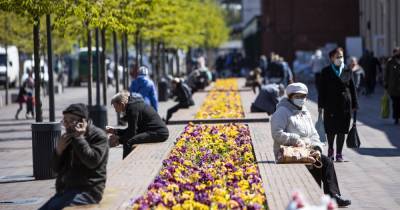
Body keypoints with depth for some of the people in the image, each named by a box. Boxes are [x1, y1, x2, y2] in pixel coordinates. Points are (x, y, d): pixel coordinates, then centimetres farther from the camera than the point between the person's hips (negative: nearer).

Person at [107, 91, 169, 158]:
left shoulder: (132, 108, -14)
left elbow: (132, 132, -15)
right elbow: (131, 130, 22)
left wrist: (119, 140, -4)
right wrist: (115, 131, 17)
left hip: (159, 133, -11)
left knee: (128, 142, -22)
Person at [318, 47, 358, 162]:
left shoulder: (347, 71, 6)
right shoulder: (326, 72, 2)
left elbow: (352, 88, 7)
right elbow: (322, 89, 2)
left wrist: (354, 105, 3)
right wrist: (321, 105, -2)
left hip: (345, 105, 1)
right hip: (331, 105, -1)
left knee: (342, 130, 3)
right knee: (331, 129, 4)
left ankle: (339, 153, 11)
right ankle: (330, 150, 26)